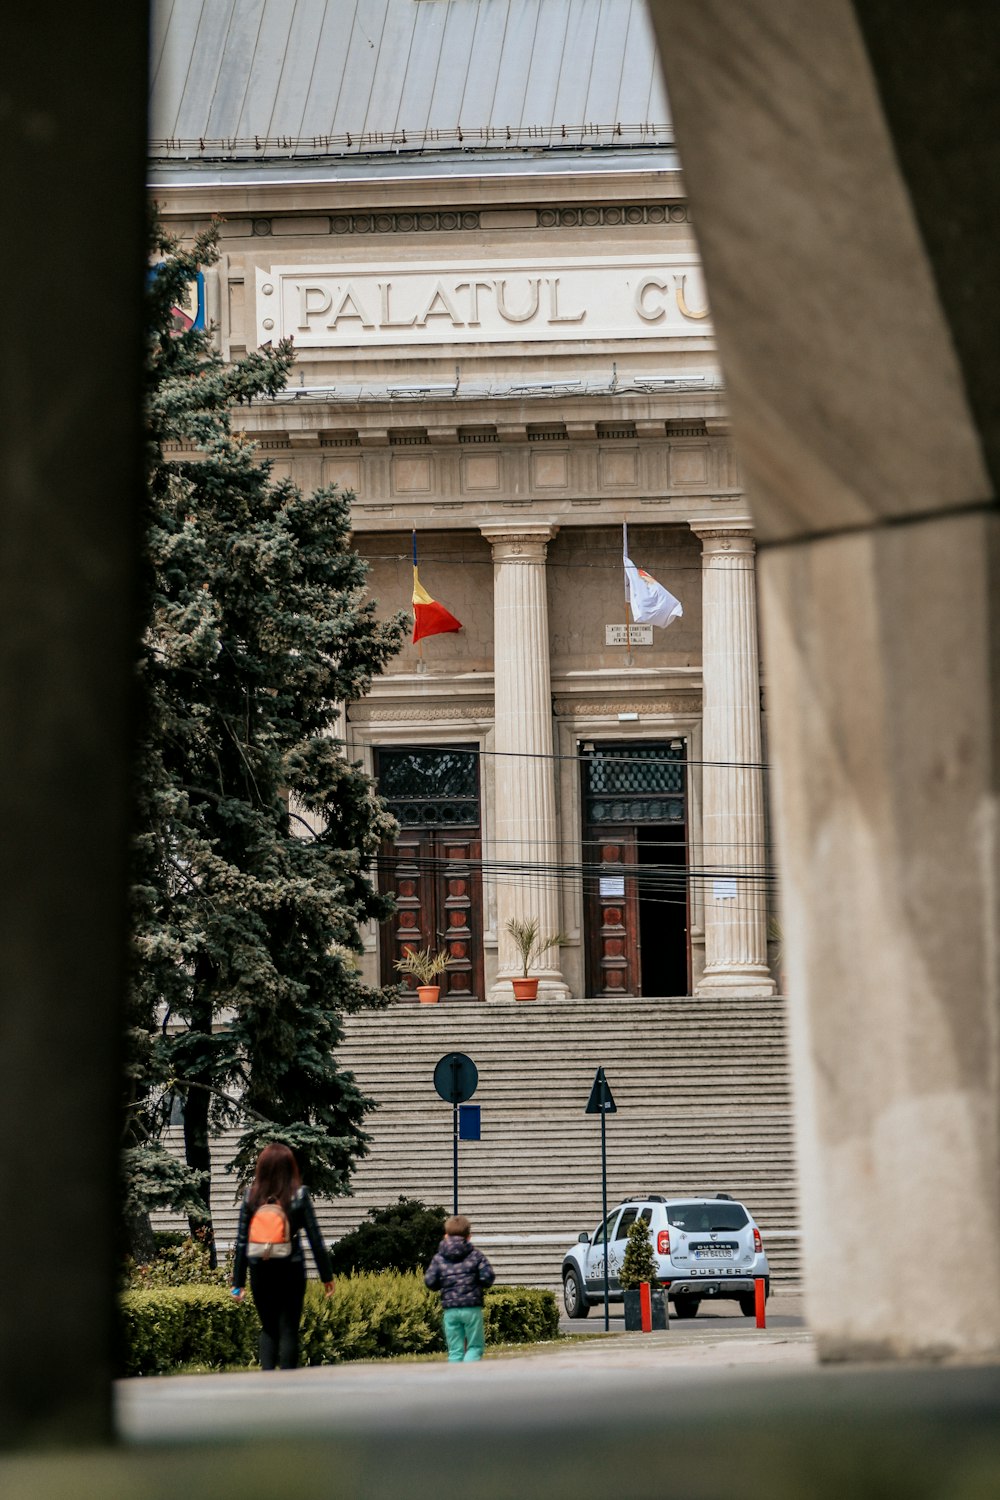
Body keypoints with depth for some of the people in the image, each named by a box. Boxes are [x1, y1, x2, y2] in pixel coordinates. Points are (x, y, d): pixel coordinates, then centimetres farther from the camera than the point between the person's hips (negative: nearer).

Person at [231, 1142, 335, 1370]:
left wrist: (238, 1280, 5)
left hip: (260, 1272, 2)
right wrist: (327, 1275, 4)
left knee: (268, 1329, 14)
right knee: (288, 1330, 5)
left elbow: (242, 1240, 0)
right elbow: (315, 1238, -4)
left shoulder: (251, 1196, -2)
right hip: (291, 1271, -2)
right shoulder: (299, 1195, -6)